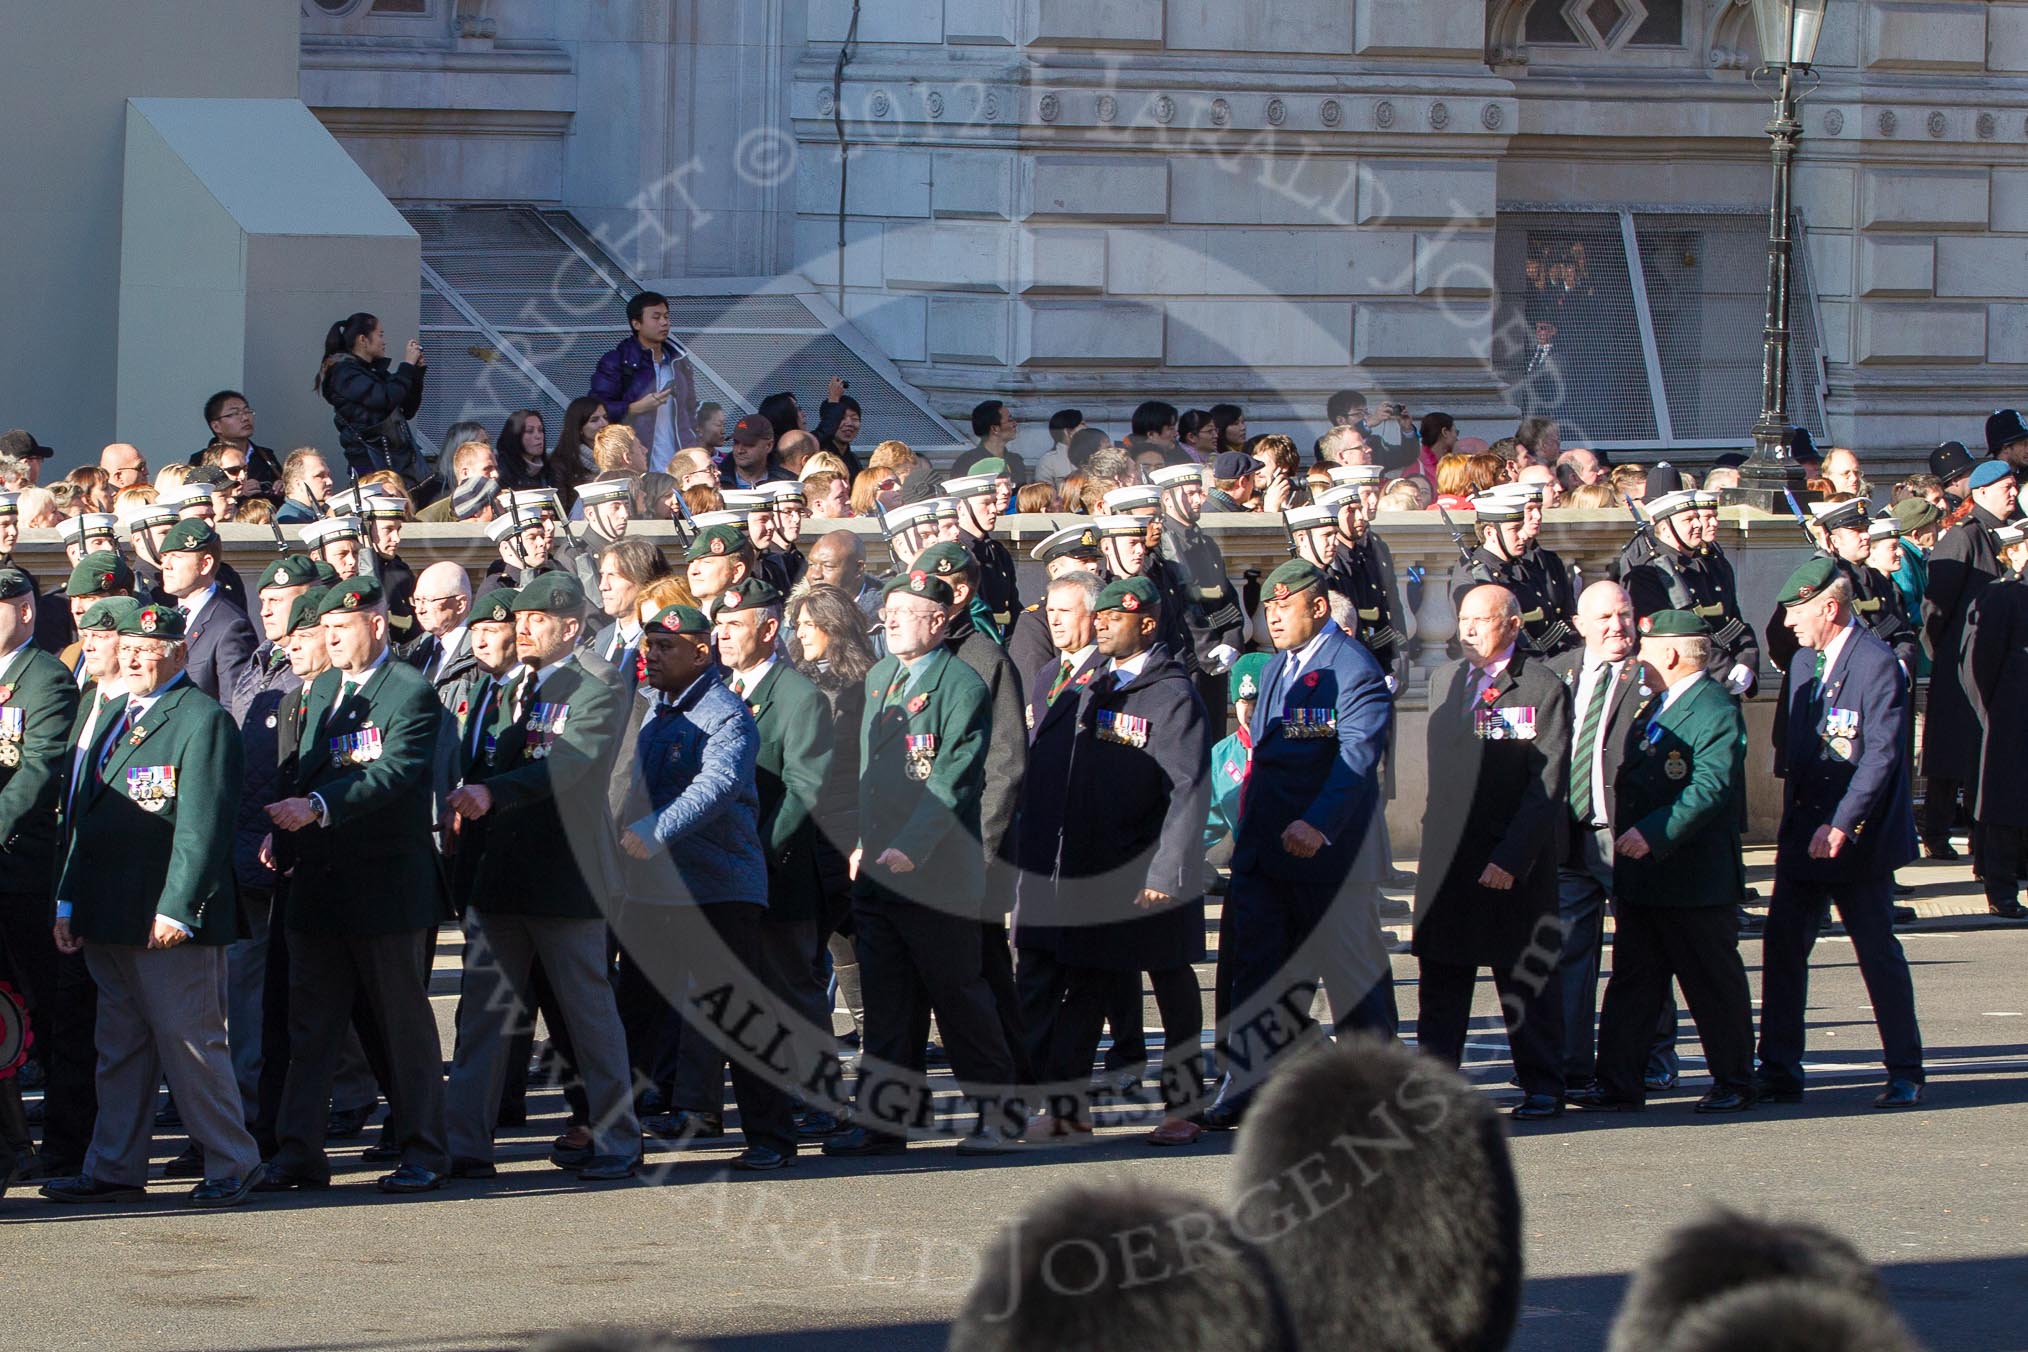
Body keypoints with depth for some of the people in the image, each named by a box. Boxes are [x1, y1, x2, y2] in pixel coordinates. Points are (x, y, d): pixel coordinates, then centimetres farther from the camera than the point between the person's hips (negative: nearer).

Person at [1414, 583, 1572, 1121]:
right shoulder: (1444, 680, 13)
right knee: (1441, 975, 5)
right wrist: (1438, 833, 10)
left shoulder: (1544, 688, -8)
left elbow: (1548, 787, -12)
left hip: (1517, 859, -5)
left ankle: (1542, 1089, 13)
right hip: (1447, 855, 5)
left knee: (1526, 978, 4)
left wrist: (1511, 856, -18)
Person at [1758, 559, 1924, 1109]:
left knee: (1879, 955, 2)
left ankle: (1905, 1073, 12)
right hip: (1805, 835, 7)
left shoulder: (1877, 663, -14)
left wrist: (1840, 825, -24)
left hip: (1857, 837, -7)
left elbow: (1881, 754, -20)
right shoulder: (1804, 662, 11)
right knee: (1782, 949, 2)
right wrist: (1792, 824, 10)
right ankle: (1778, 1071, 8)